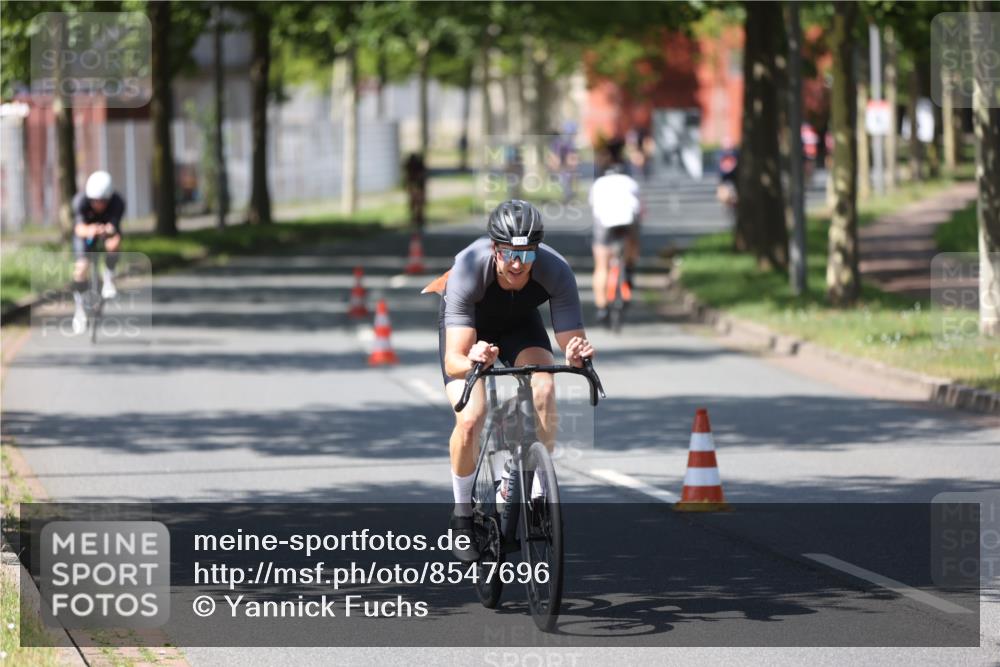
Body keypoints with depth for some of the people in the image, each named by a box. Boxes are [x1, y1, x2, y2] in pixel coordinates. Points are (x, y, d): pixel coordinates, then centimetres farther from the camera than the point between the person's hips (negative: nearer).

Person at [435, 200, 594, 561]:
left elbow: (573, 340, -33)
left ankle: (537, 492, -9)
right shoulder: (468, 269, -40)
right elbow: (452, 360, -43)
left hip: (520, 325, 2)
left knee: (544, 391, -28)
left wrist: (577, 355, -56)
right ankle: (463, 514, 1)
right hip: (468, 328, -2)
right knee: (470, 419, -23)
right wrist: (472, 362, -65)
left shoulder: (555, 271, -35)